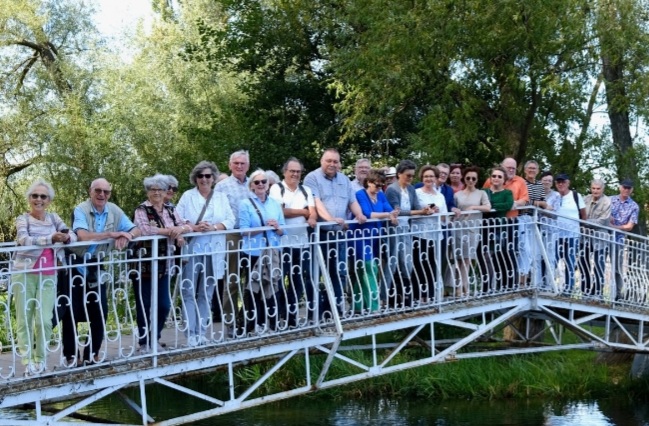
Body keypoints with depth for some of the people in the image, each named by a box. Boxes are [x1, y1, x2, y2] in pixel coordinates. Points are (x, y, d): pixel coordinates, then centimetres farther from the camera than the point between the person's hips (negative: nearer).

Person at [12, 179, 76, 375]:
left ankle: (40, 360, 12)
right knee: (24, 319, 0)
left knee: (44, 320, -2)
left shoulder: (53, 218, 11)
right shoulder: (22, 219, -1)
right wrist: (52, 238, -33)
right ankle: (27, 363, 4)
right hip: (25, 274, -3)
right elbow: (24, 240, -20)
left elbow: (73, 236, 4)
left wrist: (66, 237, -21)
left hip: (48, 276, 3)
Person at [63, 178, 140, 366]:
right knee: (71, 312, -2)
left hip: (97, 268, 5)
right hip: (76, 266, -5)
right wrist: (112, 234, -33)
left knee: (100, 312, 6)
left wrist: (126, 236, -23)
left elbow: (136, 231, -1)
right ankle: (71, 356, 8)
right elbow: (83, 236, -31)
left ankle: (92, 354, 19)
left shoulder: (115, 211, 1)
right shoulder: (81, 210, -14)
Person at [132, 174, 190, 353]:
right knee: (144, 305, 3)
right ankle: (144, 343, 14)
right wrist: (169, 231, -18)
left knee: (164, 305, 8)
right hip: (144, 266, -5)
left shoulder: (171, 210, 12)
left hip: (163, 266, 6)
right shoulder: (141, 210, -6)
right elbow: (144, 229, -25)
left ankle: (154, 339, 25)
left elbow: (188, 227, 4)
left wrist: (180, 229, -19)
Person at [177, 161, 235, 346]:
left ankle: (201, 332, 12)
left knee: (206, 294, 6)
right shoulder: (188, 196, 5)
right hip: (191, 249, -2)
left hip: (213, 252, 2)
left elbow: (230, 220, 4)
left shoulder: (221, 197, 12)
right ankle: (190, 334, -3)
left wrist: (214, 227, -14)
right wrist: (194, 227, -20)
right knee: (189, 293, -5)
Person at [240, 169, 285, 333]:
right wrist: (265, 227, -19)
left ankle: (270, 323, 15)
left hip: (272, 252, 4)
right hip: (253, 252, -4)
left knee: (271, 287, 7)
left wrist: (277, 227, -11)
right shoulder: (245, 204, -3)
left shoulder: (275, 204, 12)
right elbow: (244, 231, -11)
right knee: (254, 289, -2)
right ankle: (253, 325, 5)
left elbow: (283, 230, 11)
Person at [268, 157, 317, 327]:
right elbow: (280, 212, -12)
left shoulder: (306, 190, 16)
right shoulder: (277, 188, 0)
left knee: (299, 281, 9)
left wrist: (312, 219, -18)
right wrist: (304, 212, -1)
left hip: (302, 242, 5)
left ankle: (290, 316, 19)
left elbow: (313, 212, 6)